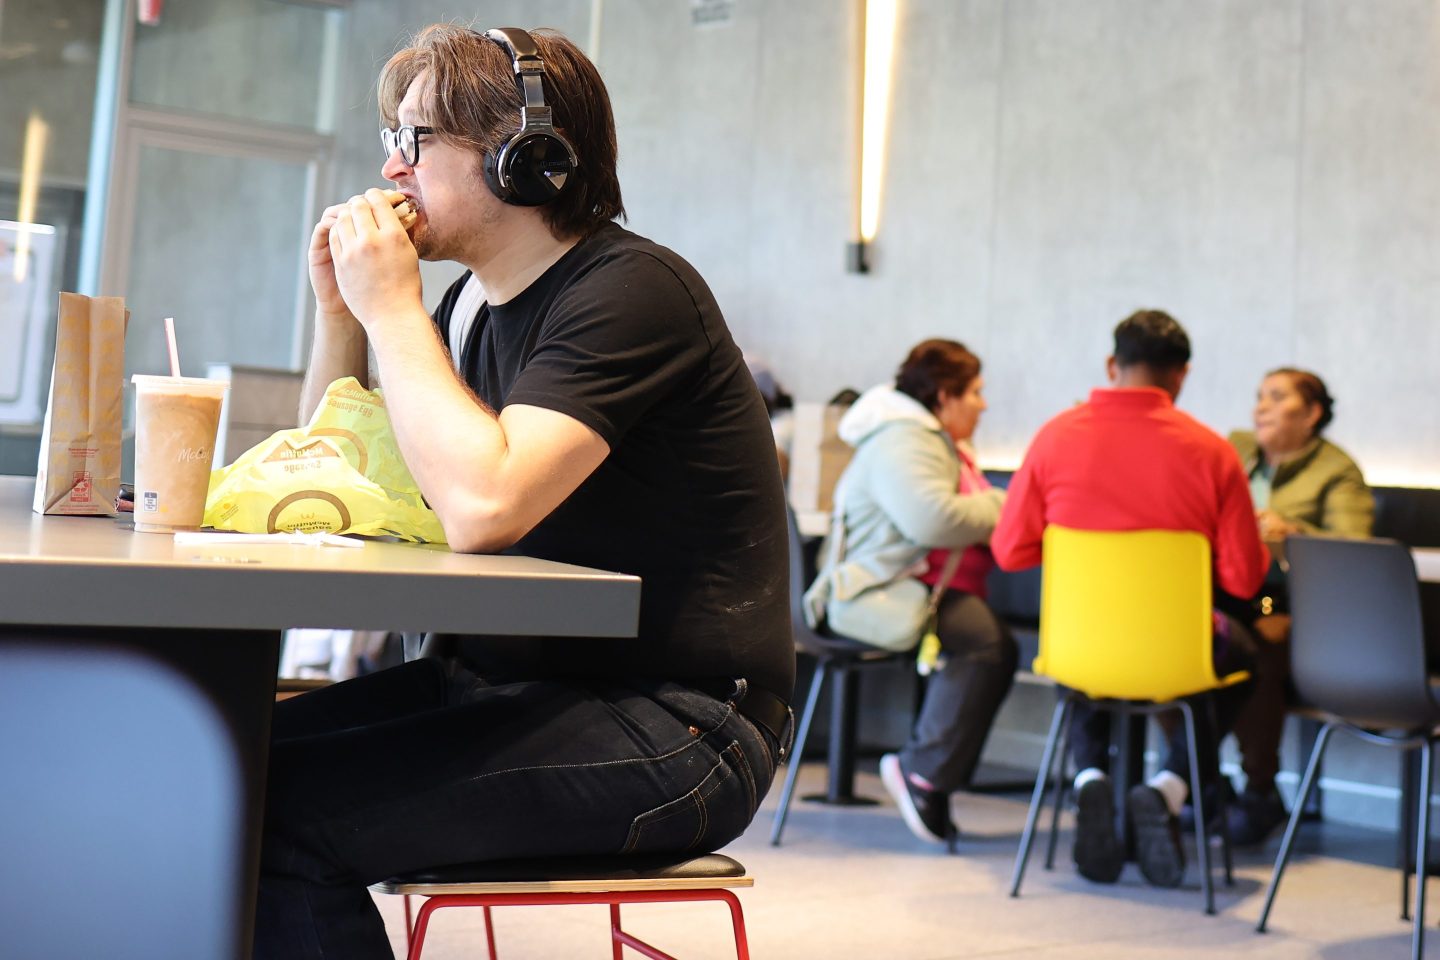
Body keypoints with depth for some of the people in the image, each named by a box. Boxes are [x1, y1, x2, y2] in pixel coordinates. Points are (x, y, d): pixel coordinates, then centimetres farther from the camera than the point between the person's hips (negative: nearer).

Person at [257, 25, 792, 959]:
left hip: (670, 729, -8)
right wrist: (340, 313, 4)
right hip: (509, 686, 9)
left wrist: (391, 309, -17)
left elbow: (482, 505, -30)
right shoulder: (477, 301, 11)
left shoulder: (631, 290, -15)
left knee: (279, 813, -21)